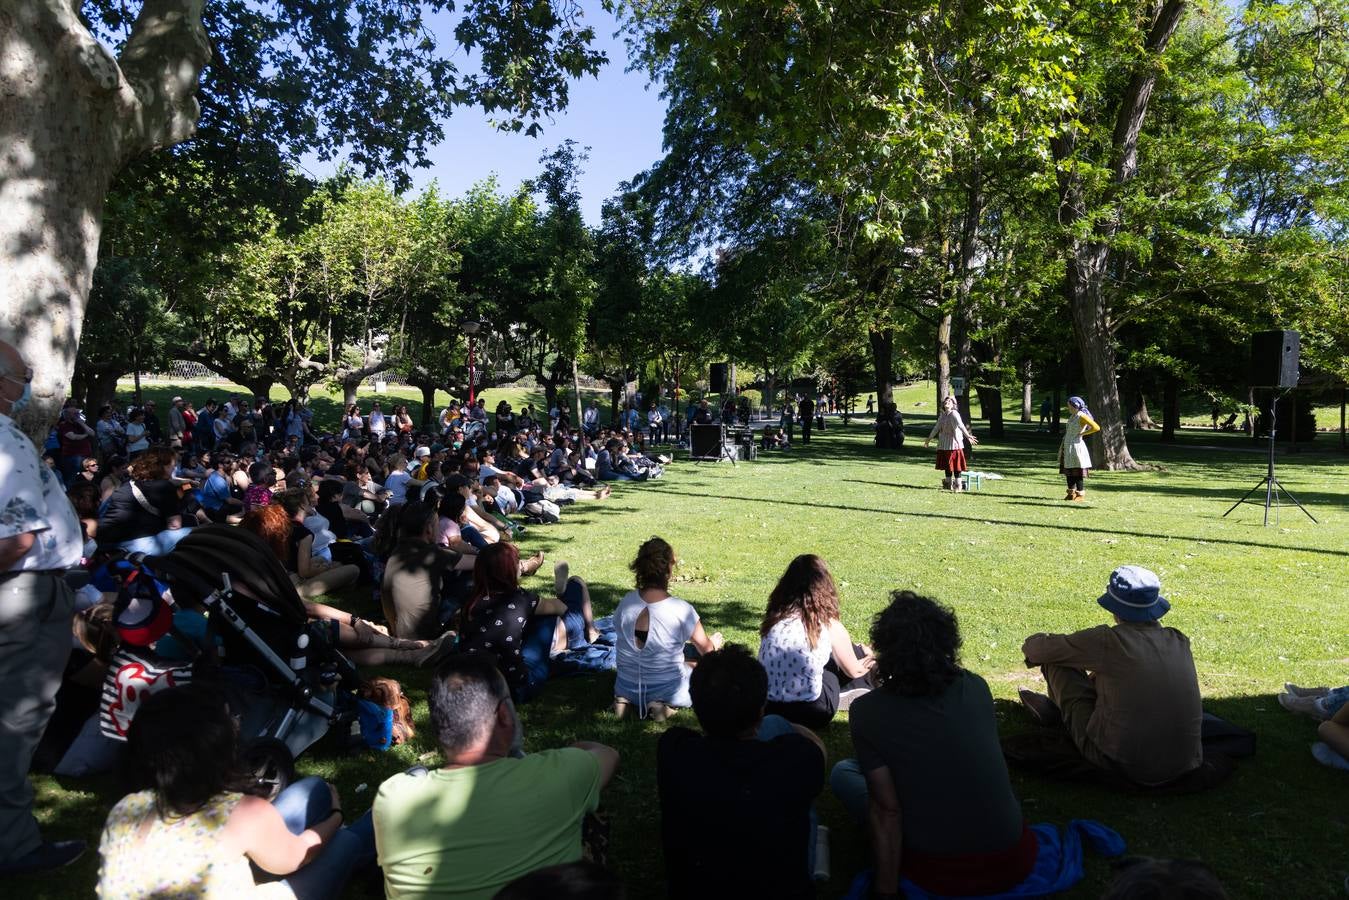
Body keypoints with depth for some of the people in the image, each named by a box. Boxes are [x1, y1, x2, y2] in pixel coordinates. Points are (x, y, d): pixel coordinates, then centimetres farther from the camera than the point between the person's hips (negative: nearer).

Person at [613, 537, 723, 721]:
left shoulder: (625, 602, -10)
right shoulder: (682, 610, -22)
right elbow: (707, 651, -8)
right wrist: (714, 643, 19)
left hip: (626, 688, 5)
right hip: (669, 691, -4)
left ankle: (626, 700, 8)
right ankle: (664, 704, -2)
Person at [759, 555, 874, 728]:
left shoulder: (774, 617, 3)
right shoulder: (829, 625, -8)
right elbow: (853, 671, 9)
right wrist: (869, 661, 33)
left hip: (767, 707, 4)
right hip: (810, 713, -4)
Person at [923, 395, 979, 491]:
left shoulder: (954, 414, -9)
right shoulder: (942, 415, 12)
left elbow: (960, 425, -25)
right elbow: (936, 428, 23)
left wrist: (968, 436, -38)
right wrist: (929, 439, 31)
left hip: (954, 443, -7)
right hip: (944, 444, 7)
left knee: (956, 465, -3)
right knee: (946, 465, 12)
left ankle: (958, 485, 2)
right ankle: (948, 484, 23)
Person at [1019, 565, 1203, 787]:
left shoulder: (1107, 641, -14)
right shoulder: (1178, 642, 2)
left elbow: (1034, 649, -3)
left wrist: (1031, 646, 22)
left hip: (1123, 765, -6)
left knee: (1057, 662, 5)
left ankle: (1057, 709, 36)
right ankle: (1055, 708, 44)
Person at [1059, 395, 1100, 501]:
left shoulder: (1082, 416, -15)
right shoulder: (1072, 416, 11)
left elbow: (1096, 428, -24)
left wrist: (1082, 433, -14)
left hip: (1076, 446, -9)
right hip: (1067, 446, 9)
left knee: (1077, 472, -4)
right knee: (1068, 471, 13)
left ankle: (1081, 494, 3)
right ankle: (1071, 493, 23)